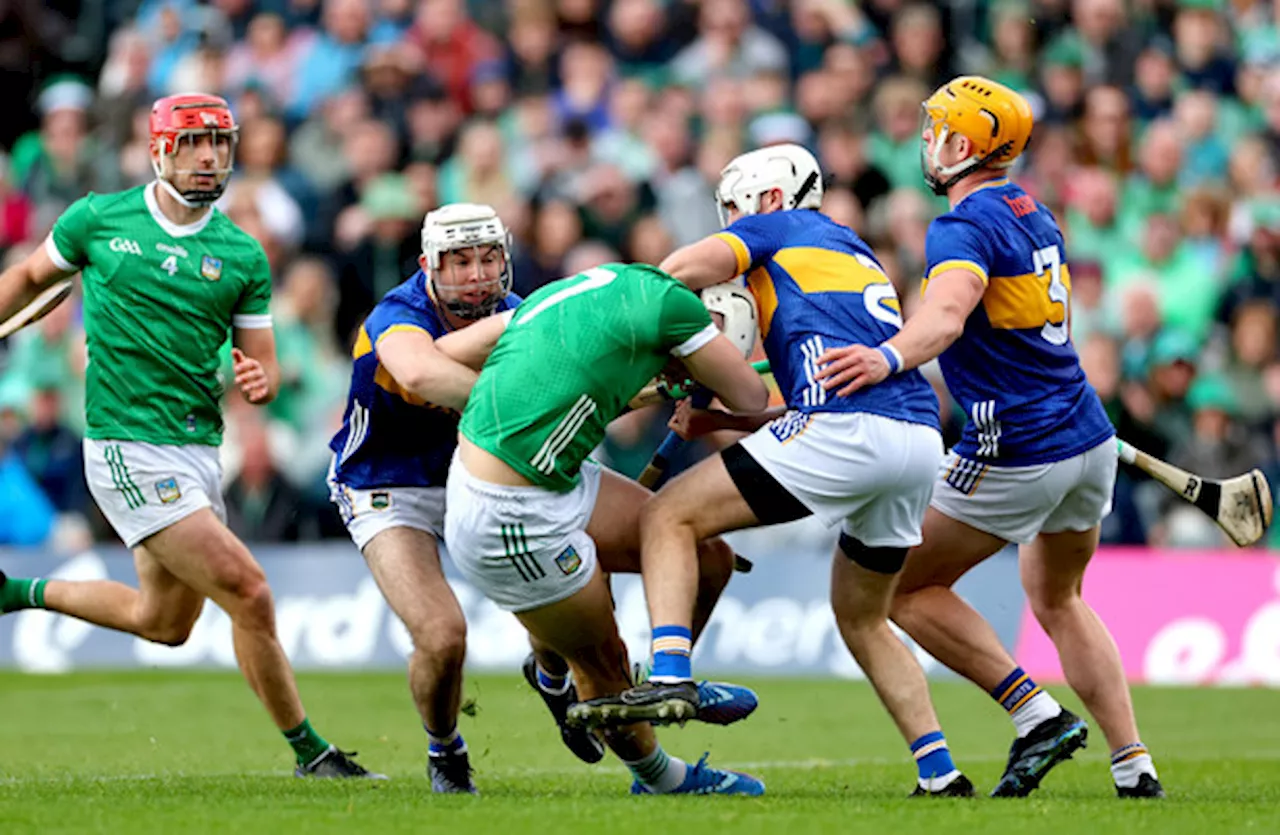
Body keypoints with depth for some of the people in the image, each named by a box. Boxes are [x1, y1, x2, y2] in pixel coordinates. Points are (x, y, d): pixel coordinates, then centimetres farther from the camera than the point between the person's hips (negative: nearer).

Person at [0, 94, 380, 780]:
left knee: (165, 622, 19)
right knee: (249, 595, -14)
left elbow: (261, 362, 8)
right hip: (130, 447, -6)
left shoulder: (243, 256, 5)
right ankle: (309, 751, -2)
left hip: (198, 451, 6)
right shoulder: (98, 220, -2)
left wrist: (260, 381, -14)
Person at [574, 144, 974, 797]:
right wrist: (725, 420, 25)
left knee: (669, 517, -1)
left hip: (846, 429, -8)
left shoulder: (781, 227, 14)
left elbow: (685, 267, -4)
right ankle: (941, 776, 17)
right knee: (861, 618, 25)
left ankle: (669, 676, -20)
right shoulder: (860, 258, 35)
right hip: (921, 439, 8)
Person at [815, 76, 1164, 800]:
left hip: (1019, 455, -9)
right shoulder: (1036, 214, 13)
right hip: (1090, 440, 9)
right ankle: (1136, 771, 18)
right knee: (1058, 601, 26)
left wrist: (889, 358, -52)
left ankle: (1038, 713, -6)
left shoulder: (967, 227, -14)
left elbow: (947, 313, -35)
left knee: (904, 588, 4)